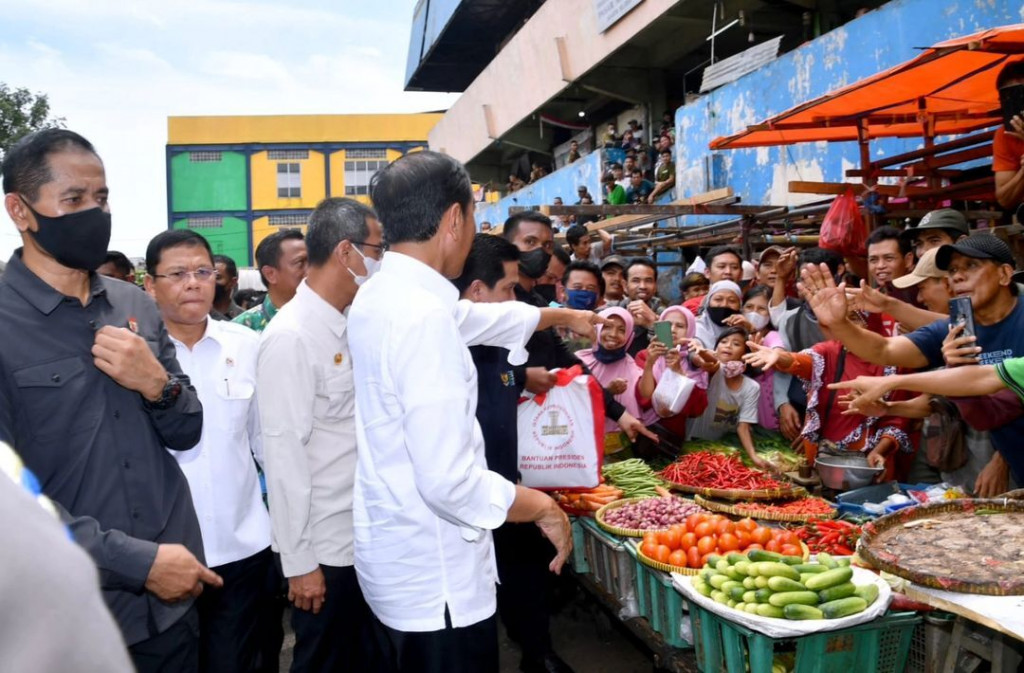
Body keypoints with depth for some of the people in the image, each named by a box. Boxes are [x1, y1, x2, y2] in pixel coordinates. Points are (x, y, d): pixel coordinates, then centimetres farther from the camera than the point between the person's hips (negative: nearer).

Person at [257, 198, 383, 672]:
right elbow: (283, 454, -18)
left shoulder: (349, 326, 6)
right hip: (324, 547, -7)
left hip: (365, 537, 7)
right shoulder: (290, 337, -18)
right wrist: (298, 560, -15)